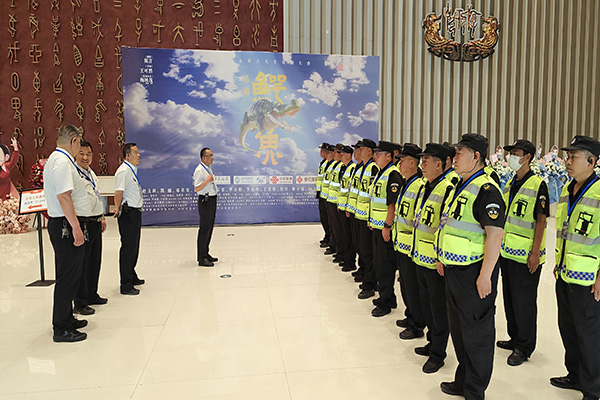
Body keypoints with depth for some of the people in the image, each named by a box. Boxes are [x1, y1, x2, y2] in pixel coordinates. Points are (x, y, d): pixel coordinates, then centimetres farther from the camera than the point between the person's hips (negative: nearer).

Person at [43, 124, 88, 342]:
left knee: (67, 275, 18)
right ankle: (61, 329, 4)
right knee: (68, 277, -4)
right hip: (65, 225, -11)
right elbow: (63, 196, -24)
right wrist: (75, 227, -25)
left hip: (60, 224, 11)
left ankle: (66, 319, 30)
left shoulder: (55, 159, 17)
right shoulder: (63, 161, -15)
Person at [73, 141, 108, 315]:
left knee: (95, 261, 16)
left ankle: (92, 295, 30)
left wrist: (102, 217, 23)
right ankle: (80, 303, 6)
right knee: (81, 264, -2)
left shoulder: (91, 173, 16)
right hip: (83, 223, -9)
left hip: (96, 222, 9)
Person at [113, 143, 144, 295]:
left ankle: (132, 277, 34)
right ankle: (126, 285, 2)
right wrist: (118, 209, -25)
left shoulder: (133, 169, 17)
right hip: (128, 213, -10)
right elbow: (118, 192, -21)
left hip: (135, 212, 10)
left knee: (134, 247, 19)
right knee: (128, 248, -5)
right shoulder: (124, 170, -14)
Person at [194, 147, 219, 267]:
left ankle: (205, 254, 24)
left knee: (209, 227, 14)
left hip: (212, 199, 10)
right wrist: (207, 180, -30)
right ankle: (201, 258, -2)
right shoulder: (199, 170, -15)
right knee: (204, 229, -7)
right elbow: (196, 189, -21)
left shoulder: (209, 168, 14)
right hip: (205, 201, -10)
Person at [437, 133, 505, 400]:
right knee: (458, 328, 20)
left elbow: (495, 234, -24)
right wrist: (443, 258, 20)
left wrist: (485, 275, -24)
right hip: (454, 269, 10)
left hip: (474, 274, -10)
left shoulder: (487, 190, -19)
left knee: (477, 334, 5)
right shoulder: (460, 186, 12)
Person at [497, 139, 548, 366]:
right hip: (507, 252, 8)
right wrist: (498, 243, 16)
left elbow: (541, 220, -14)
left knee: (524, 301, 2)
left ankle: (524, 347, 16)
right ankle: (514, 338, 31)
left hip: (526, 255, -7)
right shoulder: (509, 184, 11)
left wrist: (535, 253, -17)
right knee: (509, 297, 16)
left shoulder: (538, 185, -11)